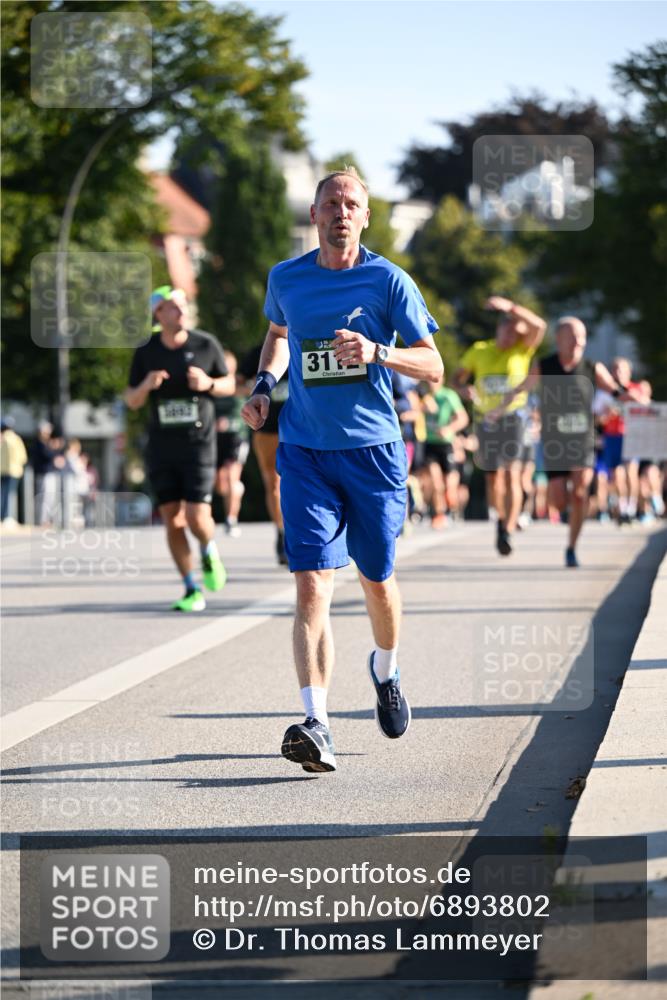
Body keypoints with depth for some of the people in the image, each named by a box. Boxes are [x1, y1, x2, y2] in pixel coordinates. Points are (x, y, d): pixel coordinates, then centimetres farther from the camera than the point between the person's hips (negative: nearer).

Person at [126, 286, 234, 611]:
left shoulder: (206, 345, -3)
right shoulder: (145, 352, 0)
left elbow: (228, 385, 8)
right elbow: (132, 401, 6)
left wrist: (208, 384, -14)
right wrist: (145, 386, -17)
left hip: (199, 444, -2)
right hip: (161, 447, 2)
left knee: (197, 518, -11)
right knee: (172, 519, -1)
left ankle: (210, 553, 25)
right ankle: (192, 591, 9)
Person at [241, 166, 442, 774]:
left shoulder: (388, 280, -4)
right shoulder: (286, 279, 5)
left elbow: (433, 367, -5)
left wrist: (377, 352, -22)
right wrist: (264, 385, 9)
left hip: (374, 450, -1)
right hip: (305, 451, 1)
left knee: (377, 580, 12)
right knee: (312, 584, -13)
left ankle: (386, 669, 45)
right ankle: (316, 726, -21)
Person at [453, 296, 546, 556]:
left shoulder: (522, 349, -1)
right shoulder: (479, 351, 7)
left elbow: (539, 326, -18)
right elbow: (457, 377, 12)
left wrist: (510, 307, -28)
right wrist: (464, 389, -13)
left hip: (513, 416, -3)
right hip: (485, 418, 3)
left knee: (512, 474, -17)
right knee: (493, 476, 12)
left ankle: (507, 533, -23)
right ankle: (502, 520, 36)